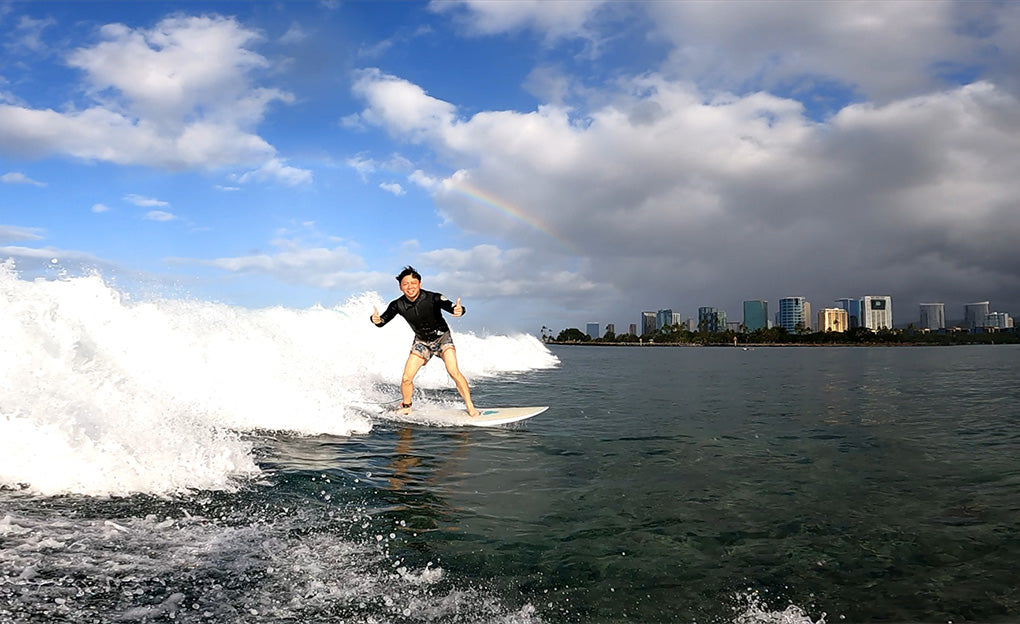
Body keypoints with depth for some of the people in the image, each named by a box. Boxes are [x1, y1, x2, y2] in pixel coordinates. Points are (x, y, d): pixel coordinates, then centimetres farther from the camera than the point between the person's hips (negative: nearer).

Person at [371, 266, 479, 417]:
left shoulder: (433, 298, -27)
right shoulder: (398, 305, -17)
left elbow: (451, 306, -37)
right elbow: (382, 321, -10)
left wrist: (458, 310, -62)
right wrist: (376, 319, -34)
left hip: (442, 337, -3)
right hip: (421, 341, 3)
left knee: (453, 371, -23)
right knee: (406, 378, -6)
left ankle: (470, 407, -12)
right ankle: (406, 407, 20)